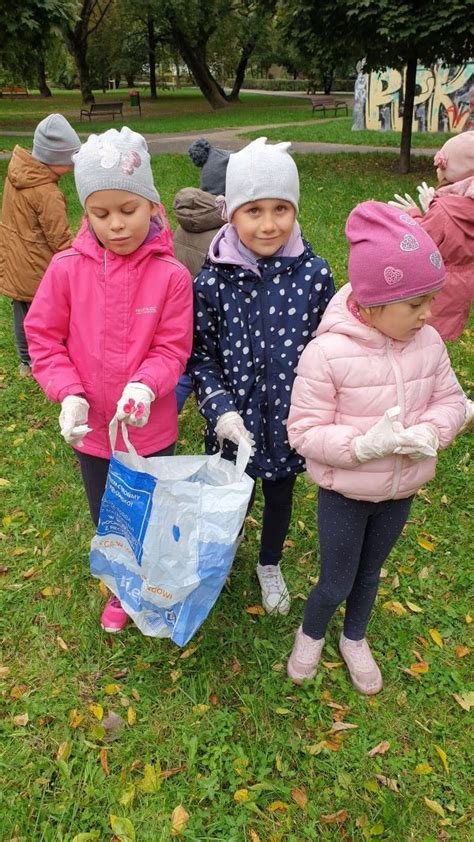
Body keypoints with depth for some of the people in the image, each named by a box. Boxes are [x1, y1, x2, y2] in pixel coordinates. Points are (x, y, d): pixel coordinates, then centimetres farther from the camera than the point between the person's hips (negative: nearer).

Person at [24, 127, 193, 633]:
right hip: (91, 429, 2)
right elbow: (43, 339, -5)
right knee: (107, 521, 23)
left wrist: (144, 386, -31)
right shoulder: (67, 269, -11)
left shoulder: (171, 275, -16)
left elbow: (172, 349, -12)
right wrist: (70, 394, -19)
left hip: (150, 429, -2)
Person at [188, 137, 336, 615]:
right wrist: (220, 408, -18)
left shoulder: (314, 275, -12)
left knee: (280, 496, 22)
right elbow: (200, 355, -6)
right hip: (233, 422, -1)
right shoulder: (213, 280, -14)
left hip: (288, 419, 1)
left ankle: (269, 566, 51)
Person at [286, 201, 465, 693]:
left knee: (370, 573, 26)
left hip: (401, 492, 5)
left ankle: (355, 639, 55)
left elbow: (451, 400, 1)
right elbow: (304, 432, -22)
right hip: (344, 493, -4)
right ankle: (310, 634, 47)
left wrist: (431, 432, -20)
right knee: (336, 584, 12)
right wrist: (365, 445, -34)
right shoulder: (327, 353, -26)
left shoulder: (428, 342, -11)